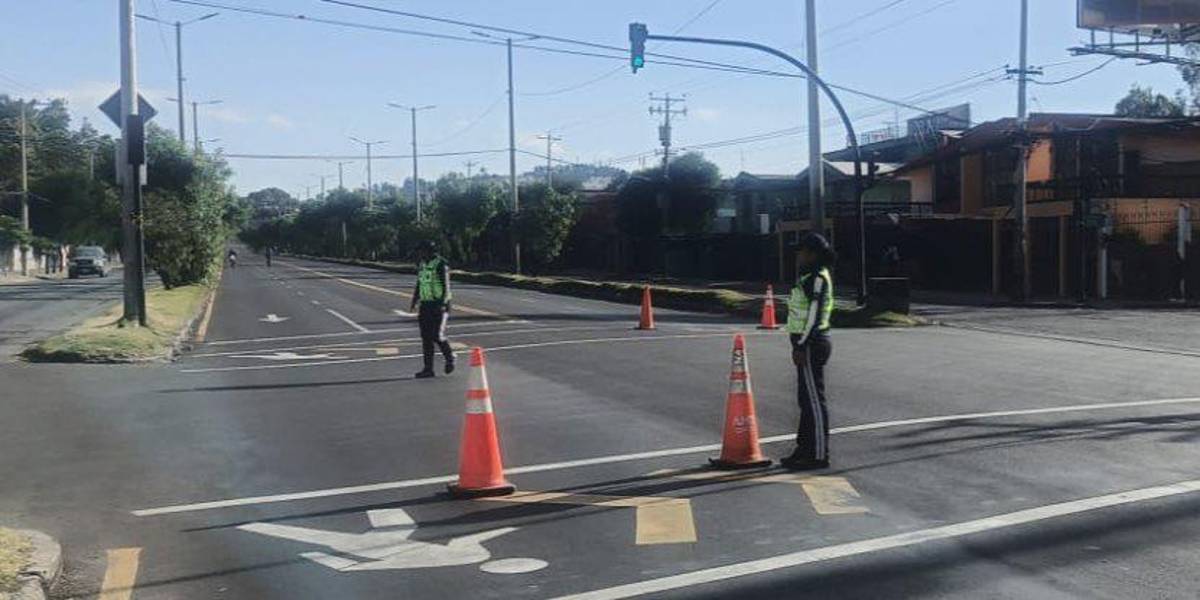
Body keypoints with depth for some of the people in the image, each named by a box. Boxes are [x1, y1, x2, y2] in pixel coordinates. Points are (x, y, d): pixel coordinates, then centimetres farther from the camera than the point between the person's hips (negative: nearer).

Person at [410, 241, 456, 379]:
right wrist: (414, 302, 12)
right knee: (426, 337, 3)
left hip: (439, 305, -7)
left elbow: (446, 286, -16)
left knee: (437, 336, -10)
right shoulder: (422, 265, 12)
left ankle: (450, 358, 16)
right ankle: (428, 369, 6)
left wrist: (442, 304, -23)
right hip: (425, 305, 7)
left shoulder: (441, 265, -12)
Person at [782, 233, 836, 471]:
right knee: (807, 399, 15)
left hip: (811, 344, -11)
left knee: (814, 400, -6)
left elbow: (813, 315, -20)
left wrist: (801, 346, -21)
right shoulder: (810, 277, 17)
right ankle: (805, 450, 24)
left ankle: (819, 455, -1)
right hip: (809, 344, 11)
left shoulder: (817, 279, -15)